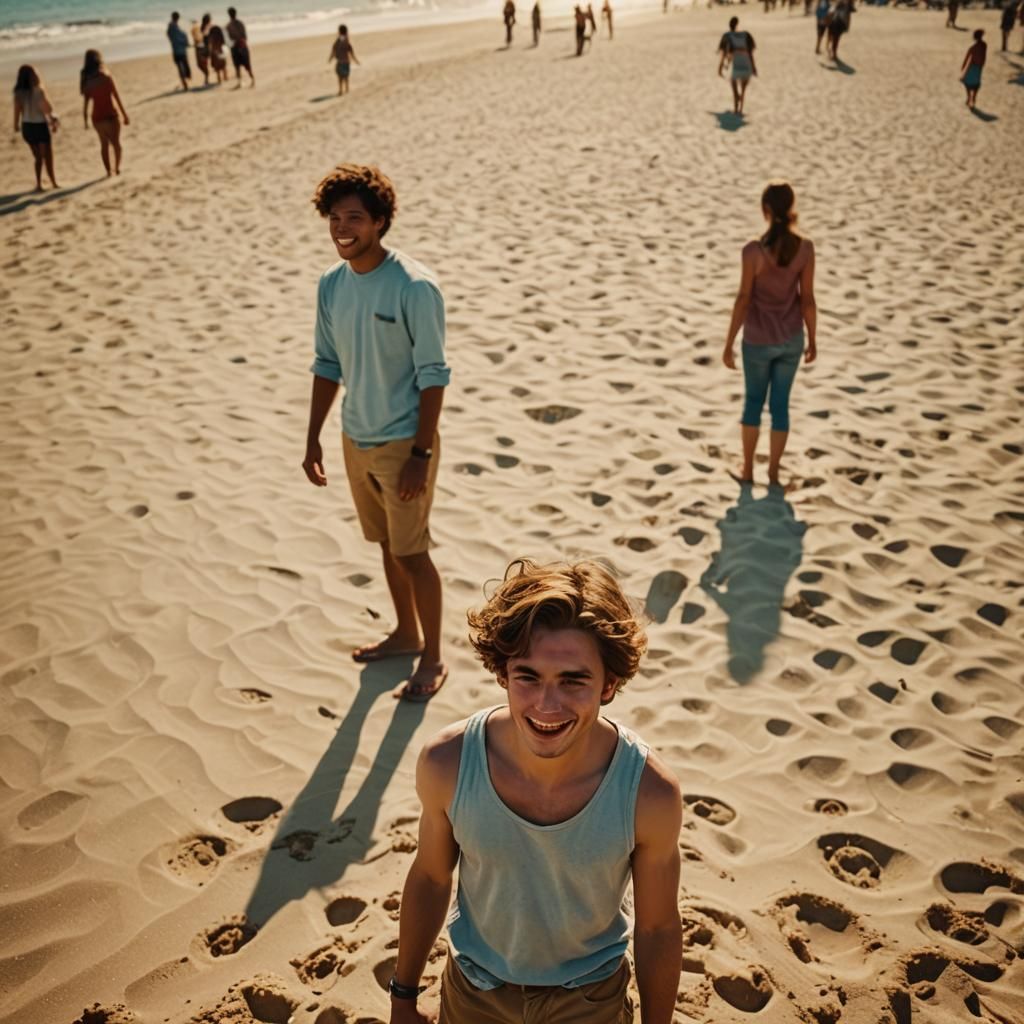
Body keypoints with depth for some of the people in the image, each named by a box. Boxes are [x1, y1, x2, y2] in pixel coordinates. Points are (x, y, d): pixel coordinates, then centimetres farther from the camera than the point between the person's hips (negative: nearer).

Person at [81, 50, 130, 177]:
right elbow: (117, 97, -10)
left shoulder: (86, 80, 0)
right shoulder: (106, 77, -12)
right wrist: (124, 115, -4)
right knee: (116, 143, 9)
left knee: (104, 144, 19)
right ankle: (117, 167, 1)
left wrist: (85, 119, 10)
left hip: (97, 117, 4)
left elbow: (85, 101, 2)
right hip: (110, 115, -4)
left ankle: (108, 170, 23)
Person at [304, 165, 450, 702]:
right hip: (356, 440, 6)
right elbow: (328, 364, 10)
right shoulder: (331, 284, 1)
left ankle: (432, 658, 20)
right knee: (387, 544, 20)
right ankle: (406, 633, 40)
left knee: (411, 553, 2)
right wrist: (313, 438, 9)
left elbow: (433, 375, -17)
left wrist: (421, 453, -19)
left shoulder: (414, 287, -19)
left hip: (401, 444, -6)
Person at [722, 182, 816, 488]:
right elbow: (807, 299, -6)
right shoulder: (805, 248, -11)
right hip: (790, 340, 2)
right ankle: (773, 475, 20)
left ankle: (747, 469, 26)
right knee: (780, 404, 13)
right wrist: (812, 340, 7)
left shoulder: (754, 250, -20)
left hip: (758, 340, -2)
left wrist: (729, 344, -5)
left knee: (754, 401, 18)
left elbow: (743, 300, -15)